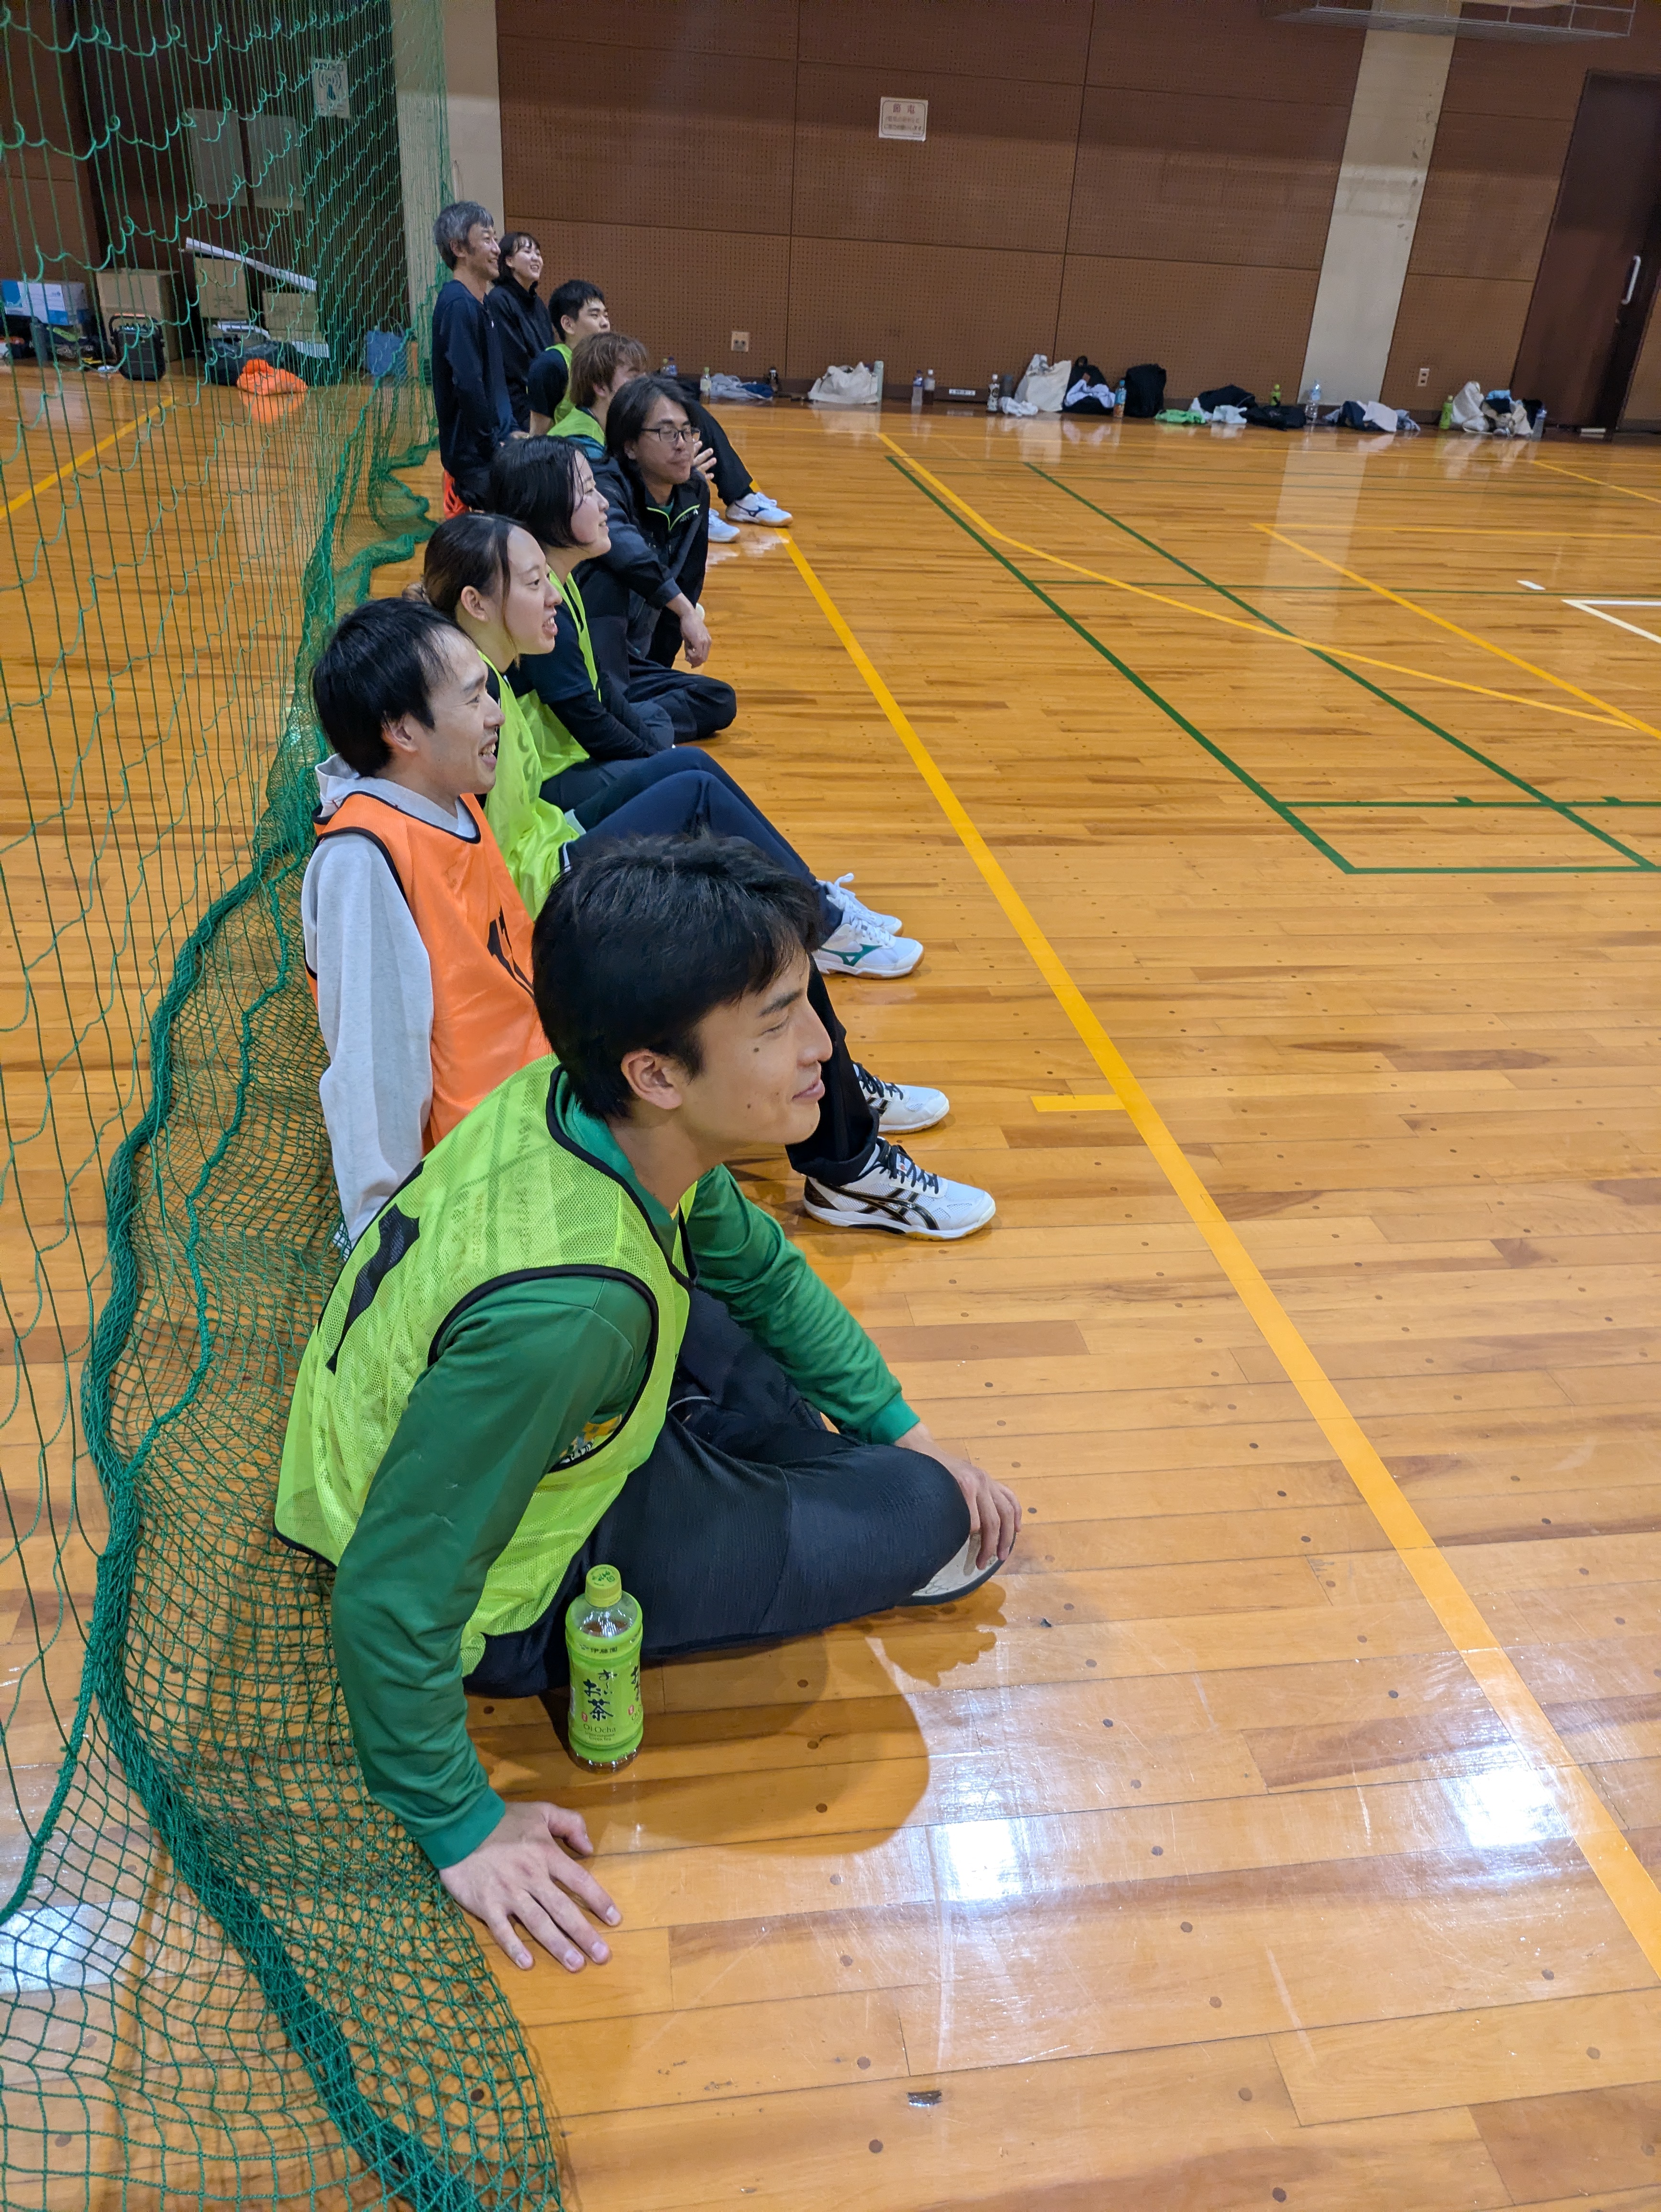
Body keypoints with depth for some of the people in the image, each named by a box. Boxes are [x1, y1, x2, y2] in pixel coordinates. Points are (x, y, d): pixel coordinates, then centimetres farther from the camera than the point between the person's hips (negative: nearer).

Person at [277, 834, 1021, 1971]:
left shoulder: (588, 1103, -16)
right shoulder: (566, 1306, -40)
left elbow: (759, 1265, 2)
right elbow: (394, 1598, -31)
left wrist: (903, 1426, 5)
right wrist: (460, 1826, -17)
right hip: (501, 1600, -7)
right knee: (919, 1513, -7)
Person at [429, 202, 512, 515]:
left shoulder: (479, 303, 16)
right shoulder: (458, 303, -14)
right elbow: (468, 386, -23)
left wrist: (511, 434, 13)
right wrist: (494, 445, -18)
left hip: (493, 451, 9)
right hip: (476, 460, -9)